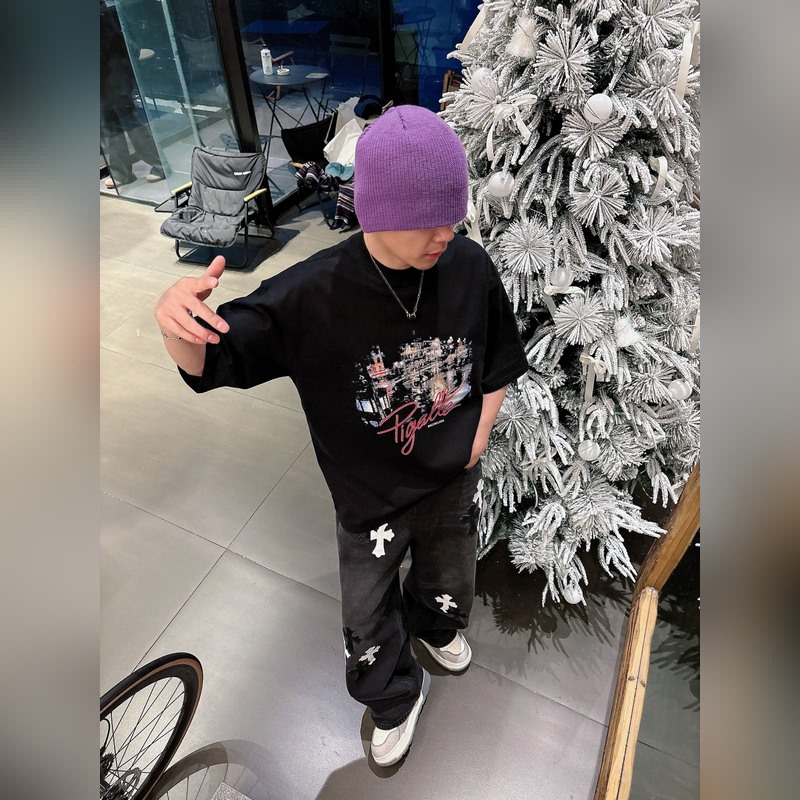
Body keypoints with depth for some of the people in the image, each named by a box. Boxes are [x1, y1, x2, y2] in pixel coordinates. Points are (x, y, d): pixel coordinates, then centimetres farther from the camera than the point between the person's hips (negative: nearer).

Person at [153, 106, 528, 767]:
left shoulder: (470, 267, -17)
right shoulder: (313, 293, -27)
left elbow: (500, 360, 0)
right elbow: (209, 361, -20)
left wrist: (480, 432, -5)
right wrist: (177, 318, -42)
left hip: (454, 483, 3)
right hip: (370, 498, -2)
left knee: (448, 581, 31)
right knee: (370, 623, 19)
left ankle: (436, 627, 70)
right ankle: (398, 700, 55)